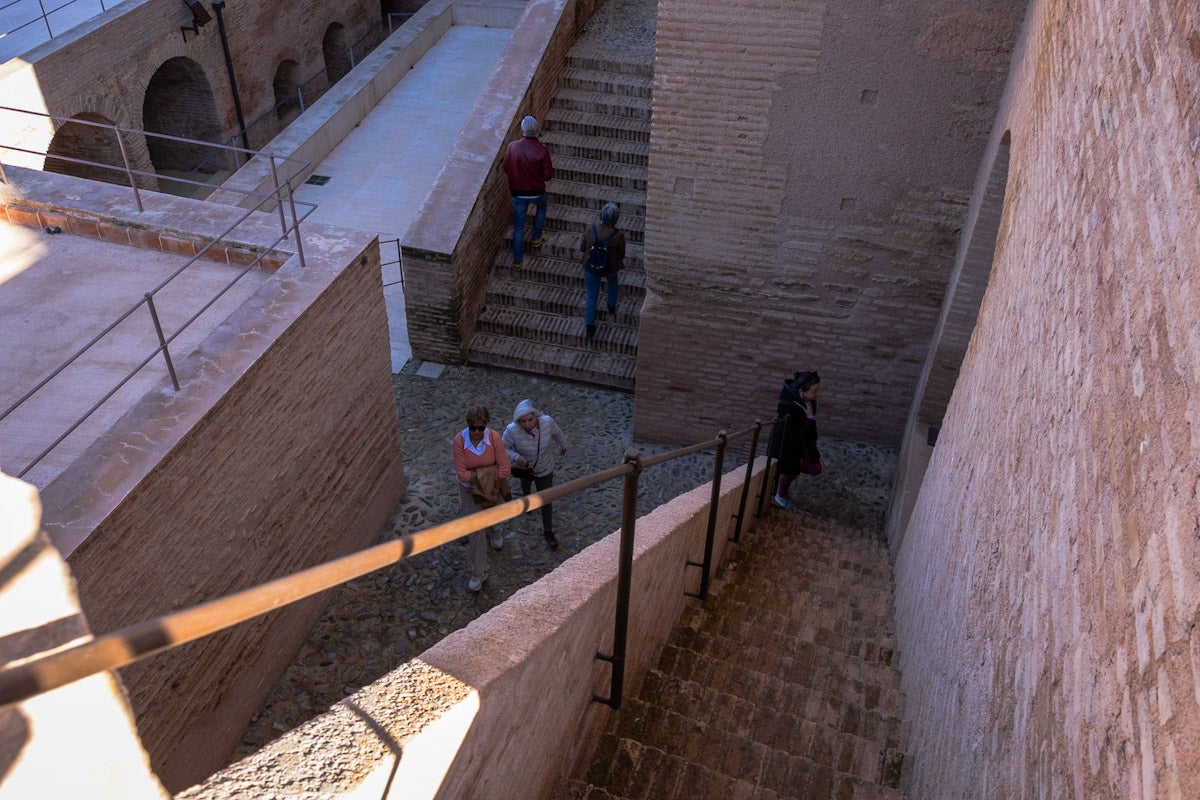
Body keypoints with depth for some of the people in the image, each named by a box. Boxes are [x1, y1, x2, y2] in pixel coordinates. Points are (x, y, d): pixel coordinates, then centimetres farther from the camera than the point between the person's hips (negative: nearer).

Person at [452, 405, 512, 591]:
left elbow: (504, 470, -24)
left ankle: (492, 531, 66)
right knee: (475, 530, 1)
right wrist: (487, 473, -25)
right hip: (470, 489, -1)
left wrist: (478, 474, -24)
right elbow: (461, 474, -25)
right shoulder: (459, 440, -26)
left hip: (492, 487, 1)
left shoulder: (494, 438, -25)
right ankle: (478, 572, 16)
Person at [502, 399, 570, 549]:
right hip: (524, 467, 0)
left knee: (546, 501, 9)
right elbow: (503, 448, -21)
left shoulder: (547, 422, -33)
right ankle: (526, 496, 72)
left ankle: (548, 532, 31)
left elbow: (557, 433, -9)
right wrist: (515, 457, -41)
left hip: (545, 469, 0)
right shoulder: (512, 430, -38)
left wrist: (563, 445, 10)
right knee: (525, 484, 35)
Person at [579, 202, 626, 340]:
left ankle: (590, 328, 19)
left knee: (592, 296, 16)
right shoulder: (618, 235, -25)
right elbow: (621, 255, -9)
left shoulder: (591, 230, -20)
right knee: (612, 279, 35)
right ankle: (612, 309, 51)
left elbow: (582, 247, -5)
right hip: (610, 268, 0)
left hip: (591, 268, 0)